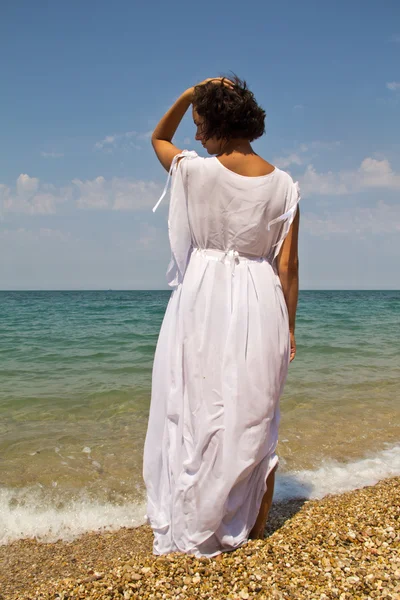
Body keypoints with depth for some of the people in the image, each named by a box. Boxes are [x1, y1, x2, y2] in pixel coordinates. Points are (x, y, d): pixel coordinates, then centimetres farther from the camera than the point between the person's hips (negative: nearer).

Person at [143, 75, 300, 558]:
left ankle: (191, 528, 20)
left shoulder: (195, 170, -7)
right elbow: (288, 265, 1)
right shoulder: (283, 184, 1)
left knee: (196, 411, 8)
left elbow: (158, 138, 17)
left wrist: (188, 94, 8)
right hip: (261, 303, 3)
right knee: (252, 415, 16)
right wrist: (288, 327, 8)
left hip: (203, 299, -3)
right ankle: (253, 521, 30)